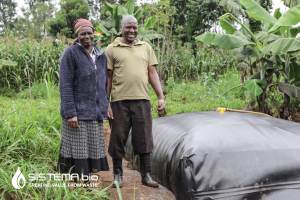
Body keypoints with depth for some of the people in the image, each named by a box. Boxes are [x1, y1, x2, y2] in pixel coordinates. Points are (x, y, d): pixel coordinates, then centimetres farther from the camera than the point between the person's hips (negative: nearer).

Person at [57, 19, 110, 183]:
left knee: (94, 153, 9)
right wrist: (70, 113, -17)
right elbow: (65, 85, -11)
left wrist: (105, 107, 13)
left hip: (95, 114, 6)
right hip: (77, 113, -5)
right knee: (77, 157, -2)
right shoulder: (70, 54, -5)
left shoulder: (101, 56, 12)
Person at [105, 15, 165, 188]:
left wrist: (161, 97, 4)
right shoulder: (112, 49, 6)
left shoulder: (146, 48, 15)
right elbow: (107, 78, 5)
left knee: (144, 138, 5)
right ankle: (118, 175, 19)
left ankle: (146, 175, 16)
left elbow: (152, 73, 12)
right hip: (120, 101, -2)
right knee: (118, 138, 5)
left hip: (142, 100, 2)